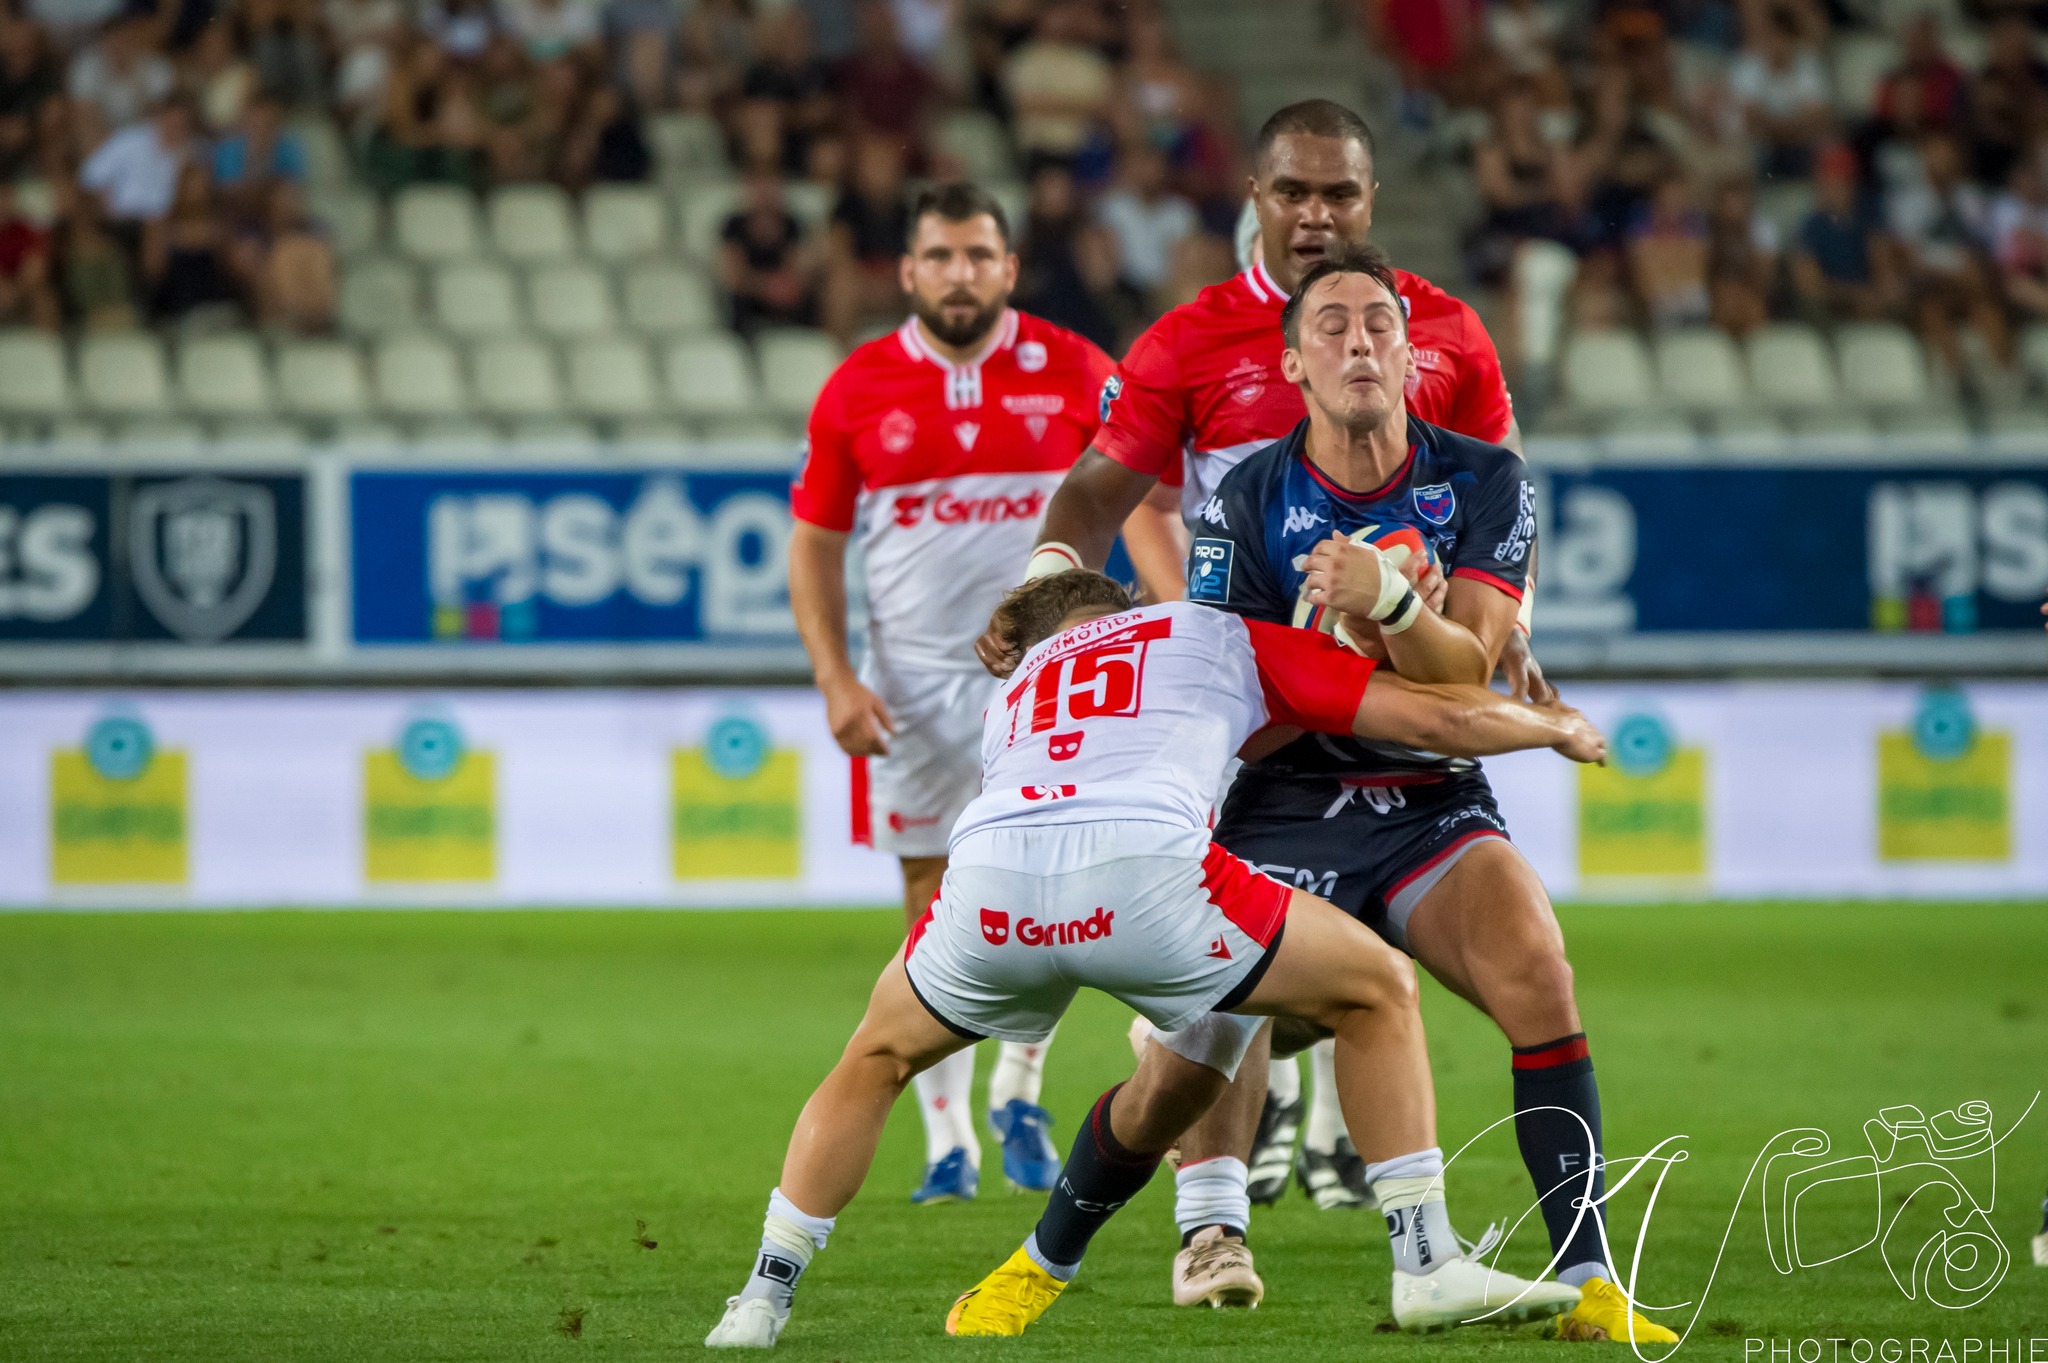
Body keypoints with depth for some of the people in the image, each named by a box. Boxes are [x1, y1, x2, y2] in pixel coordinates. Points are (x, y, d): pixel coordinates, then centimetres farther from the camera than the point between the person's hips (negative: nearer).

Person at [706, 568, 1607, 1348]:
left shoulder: (1017, 690, 40)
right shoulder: (1219, 635, 31)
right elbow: (1442, 719, 28)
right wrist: (1557, 726, 47)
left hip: (986, 875, 3)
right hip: (1144, 864, -3)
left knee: (878, 1057, 33)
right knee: (1377, 989, 20)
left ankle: (762, 1301, 24)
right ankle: (1427, 1268, 15)